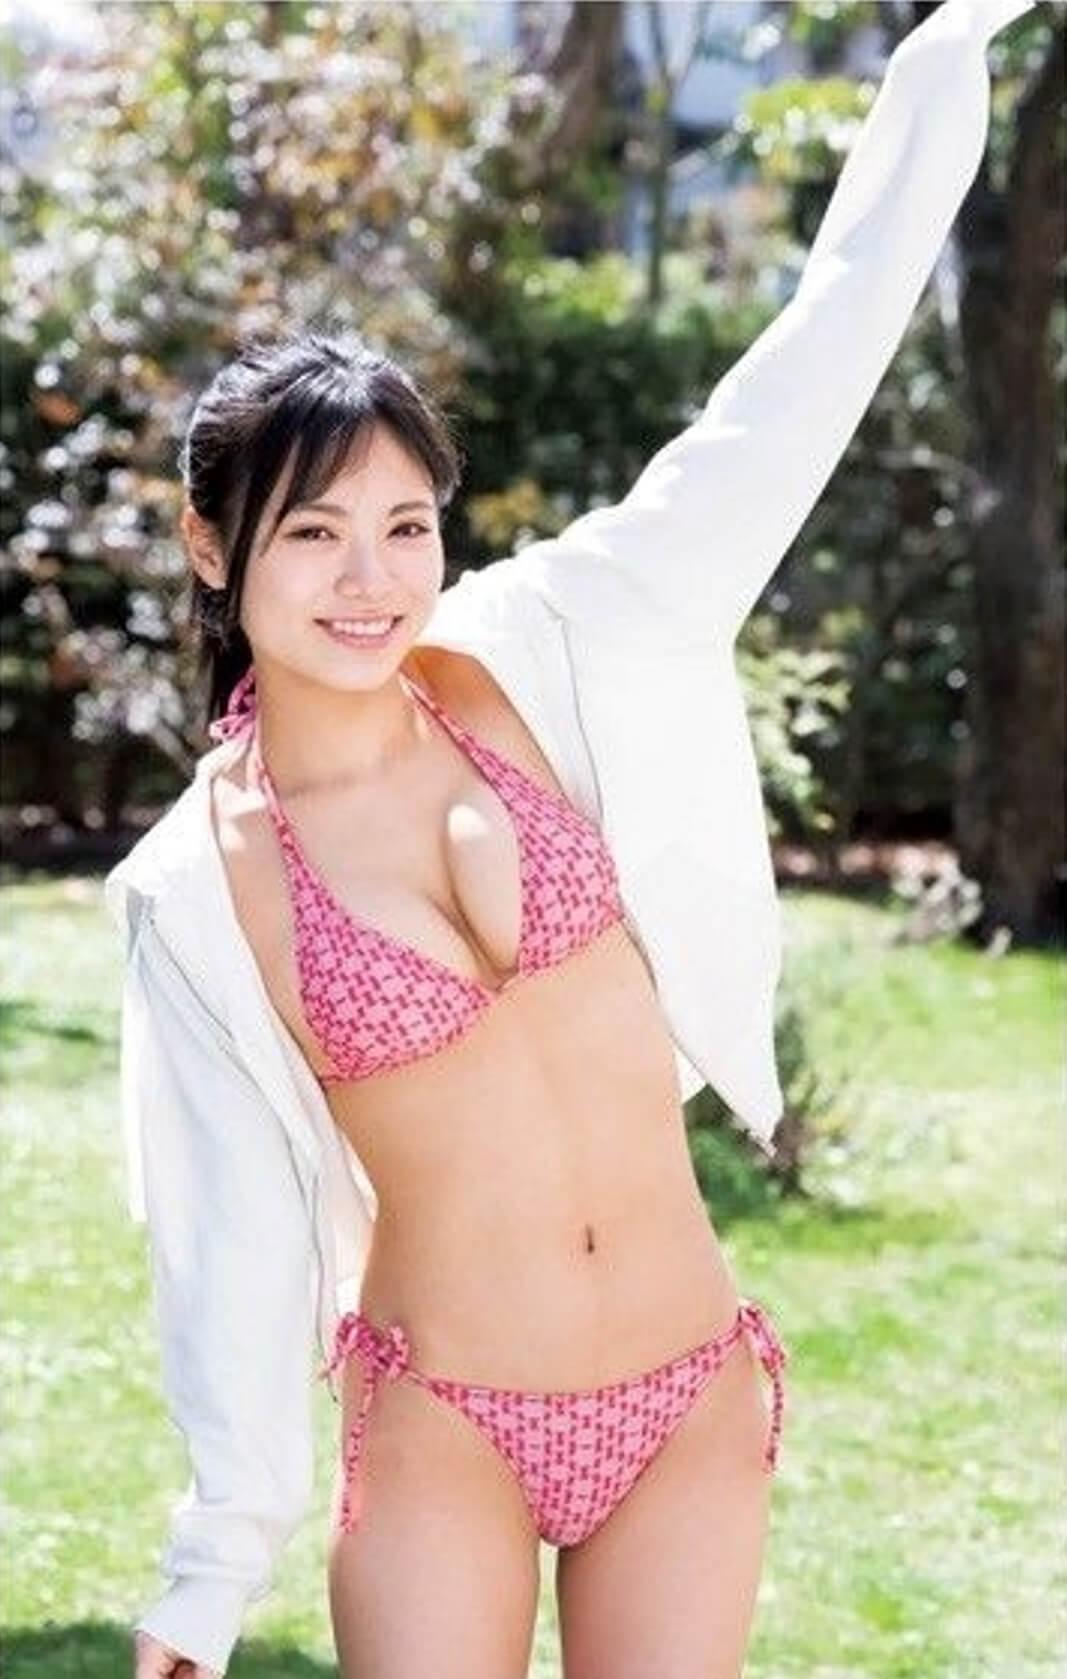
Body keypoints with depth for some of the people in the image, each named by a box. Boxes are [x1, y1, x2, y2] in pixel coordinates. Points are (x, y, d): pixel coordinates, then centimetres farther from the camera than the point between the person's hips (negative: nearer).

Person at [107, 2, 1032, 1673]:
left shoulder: (533, 667, -3)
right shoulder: (199, 888, -7)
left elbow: (791, 395, -3)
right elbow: (237, 1215, -2)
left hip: (694, 1400, 2)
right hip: (442, 1430, -2)